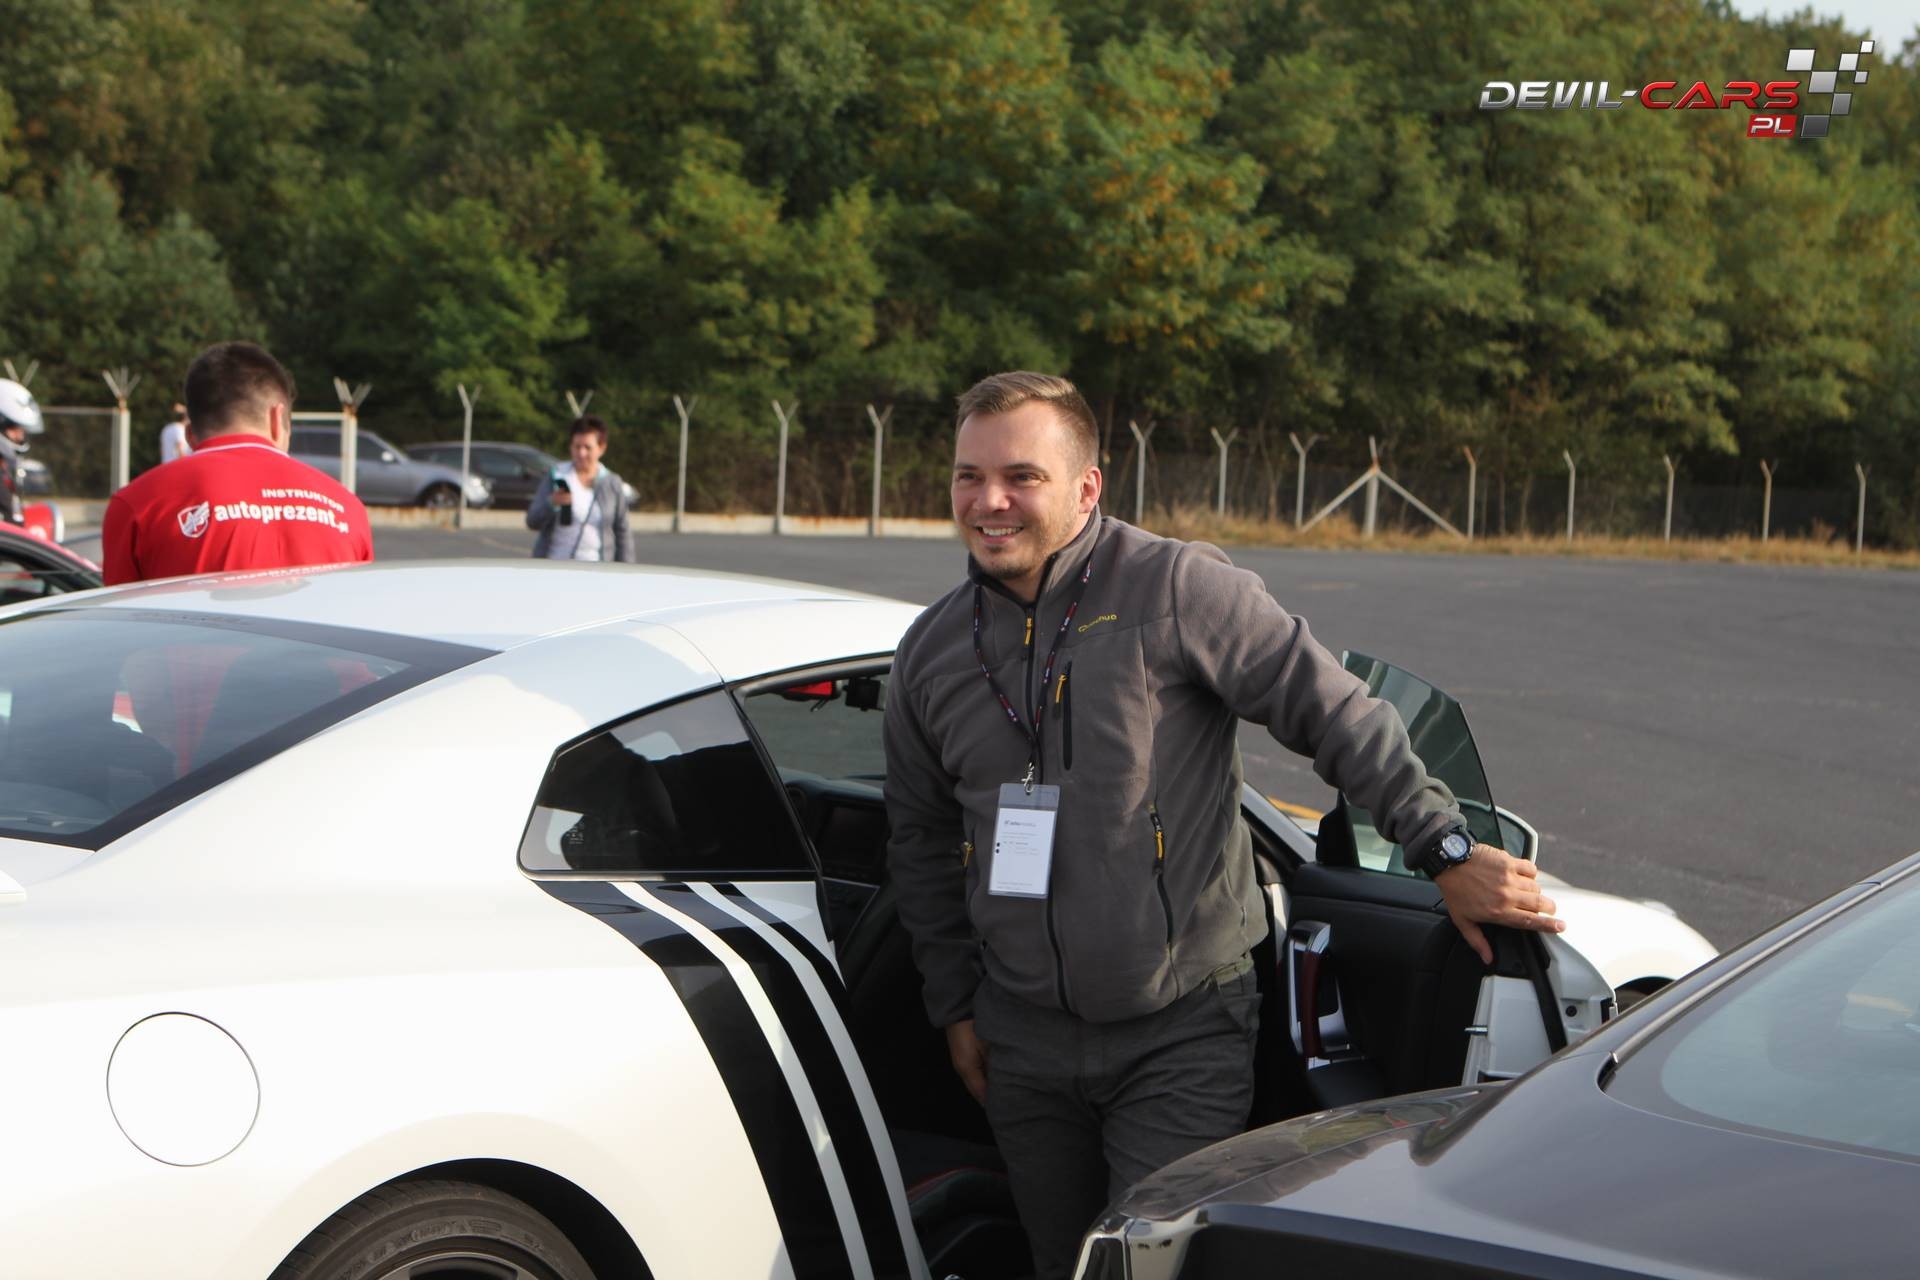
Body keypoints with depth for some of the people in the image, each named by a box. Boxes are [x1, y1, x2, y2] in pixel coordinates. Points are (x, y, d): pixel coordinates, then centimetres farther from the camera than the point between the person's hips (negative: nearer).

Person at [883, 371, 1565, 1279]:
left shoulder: (1178, 591, -12)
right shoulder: (931, 651, 5)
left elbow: (1337, 716, -13)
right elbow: (921, 841, 16)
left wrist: (1447, 848, -19)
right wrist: (954, 1004, 14)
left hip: (1183, 1039, -5)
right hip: (1024, 1042, 5)